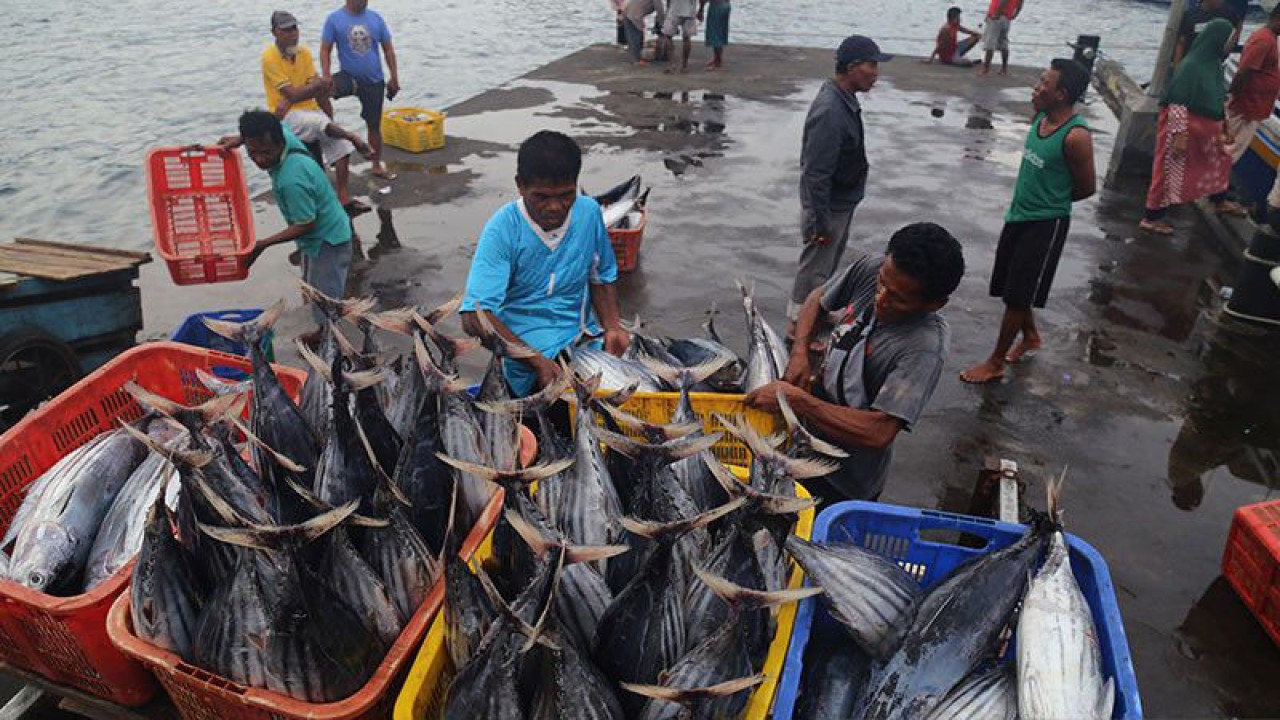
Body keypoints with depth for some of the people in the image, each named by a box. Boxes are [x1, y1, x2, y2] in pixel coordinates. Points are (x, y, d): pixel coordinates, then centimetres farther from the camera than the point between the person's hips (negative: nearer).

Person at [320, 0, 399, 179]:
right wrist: (326, 76, -19)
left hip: (374, 81, 2)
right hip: (349, 77, -2)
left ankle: (377, 166, 24)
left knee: (374, 125, 9)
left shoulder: (375, 18, 0)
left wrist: (394, 77, 0)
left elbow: (388, 49, 5)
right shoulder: (334, 19, -6)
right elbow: (325, 49, -6)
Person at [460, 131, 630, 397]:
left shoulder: (589, 212, -2)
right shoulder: (503, 229, -16)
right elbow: (475, 317, -23)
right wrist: (538, 362, -30)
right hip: (526, 347, -5)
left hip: (584, 333, 5)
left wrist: (612, 326, -6)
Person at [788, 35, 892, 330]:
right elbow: (816, 173, -28)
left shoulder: (845, 99, 4)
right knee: (814, 268, 5)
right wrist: (820, 221, -24)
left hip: (843, 202, 10)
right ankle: (799, 325, 21)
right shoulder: (830, 111, -28)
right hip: (829, 206, -10)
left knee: (830, 262, 23)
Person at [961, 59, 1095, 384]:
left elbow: (1087, 187, -12)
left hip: (1045, 224, -8)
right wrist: (1030, 197, 2)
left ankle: (995, 363, 13)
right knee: (1008, 285, 18)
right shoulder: (1039, 118, 0)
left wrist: (1052, 201, 1)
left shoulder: (1076, 136, -22)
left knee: (1017, 295, 0)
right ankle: (1031, 336, 42)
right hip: (1018, 215, 8)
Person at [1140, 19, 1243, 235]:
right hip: (1185, 128, -9)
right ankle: (1150, 218, 10)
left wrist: (1221, 130, 19)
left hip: (1205, 129, 9)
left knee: (1220, 159, 23)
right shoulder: (1191, 67, -22)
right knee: (1171, 171, -1)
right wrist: (1179, 136, -24)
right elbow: (1178, 104, -23)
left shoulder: (1213, 63, 5)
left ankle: (1219, 202, 43)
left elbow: (1218, 99, 15)